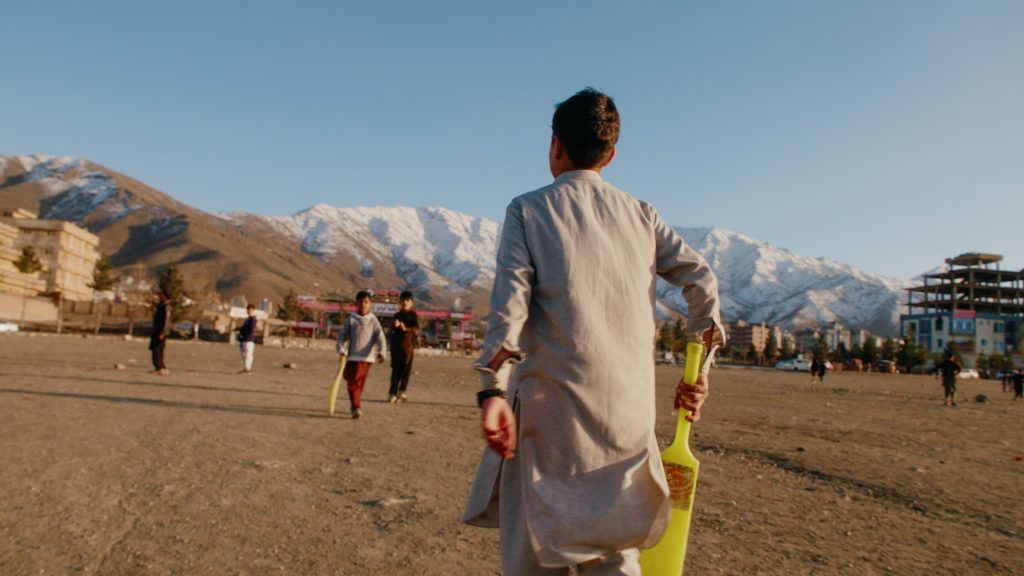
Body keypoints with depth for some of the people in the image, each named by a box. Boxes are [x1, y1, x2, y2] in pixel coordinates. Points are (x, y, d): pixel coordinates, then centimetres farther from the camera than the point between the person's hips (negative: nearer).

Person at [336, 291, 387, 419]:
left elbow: (380, 337, -4)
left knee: (360, 383, 7)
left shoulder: (373, 321, 2)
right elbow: (342, 335, 4)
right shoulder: (351, 319, 3)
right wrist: (341, 349, -9)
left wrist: (382, 352, -16)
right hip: (352, 356, 0)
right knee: (352, 382, -6)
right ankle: (356, 407, -5)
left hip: (367, 357, 0)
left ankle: (356, 406, 23)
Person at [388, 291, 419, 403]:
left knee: (406, 369, -2)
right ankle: (393, 393, 3)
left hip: (408, 344, -3)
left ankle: (402, 392, 8)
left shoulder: (413, 315, 2)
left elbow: (416, 329, -9)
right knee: (395, 369, 1)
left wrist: (406, 329, -27)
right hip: (396, 344, 3)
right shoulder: (397, 315, 14)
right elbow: (392, 329, 13)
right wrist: (395, 325, -10)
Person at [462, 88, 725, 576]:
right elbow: (701, 280, 7)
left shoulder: (527, 210, 3)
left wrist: (492, 389, -16)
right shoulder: (641, 214, 12)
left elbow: (509, 300, -11)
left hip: (550, 407, -3)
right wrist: (698, 369, 15)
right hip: (629, 409, 4)